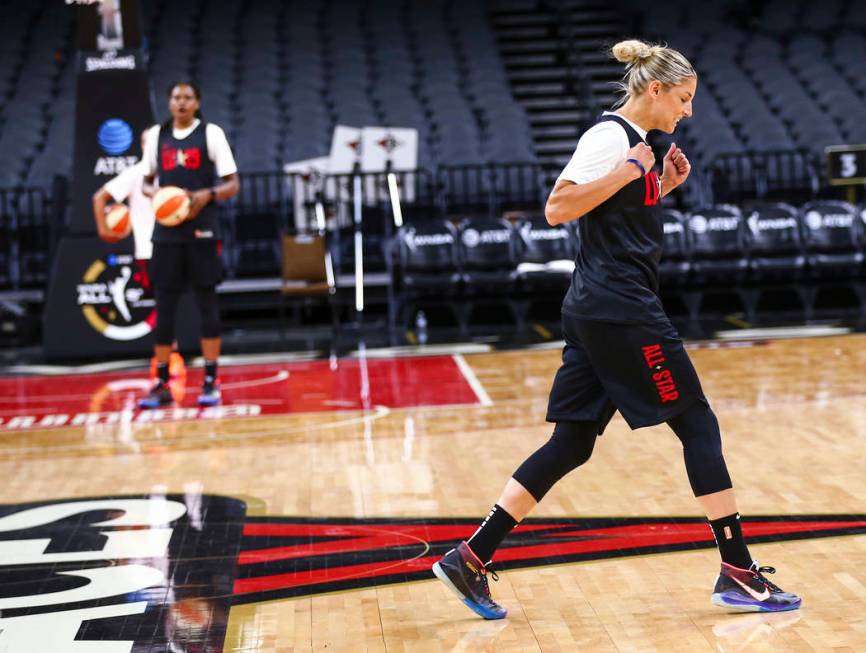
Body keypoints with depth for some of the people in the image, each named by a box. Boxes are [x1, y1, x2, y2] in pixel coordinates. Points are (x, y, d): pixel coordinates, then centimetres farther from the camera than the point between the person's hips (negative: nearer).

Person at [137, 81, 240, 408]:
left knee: (206, 302, -1)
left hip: (202, 231, -3)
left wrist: (208, 194, -19)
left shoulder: (211, 133, 0)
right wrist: (153, 194, -6)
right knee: (164, 305, 3)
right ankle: (161, 384, 9)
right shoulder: (156, 135, 9)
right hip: (166, 231, 3)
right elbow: (147, 181, 17)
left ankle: (210, 382, 5)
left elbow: (233, 184, 0)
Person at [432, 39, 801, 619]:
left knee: (571, 443, 8)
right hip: (621, 310, -10)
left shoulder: (632, 142, 18)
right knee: (698, 424, -1)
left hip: (599, 311, 10)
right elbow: (558, 209, -19)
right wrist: (626, 172, -20)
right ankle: (739, 573, 6)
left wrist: (664, 185, 16)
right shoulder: (610, 137, -11)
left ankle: (470, 559, 7)